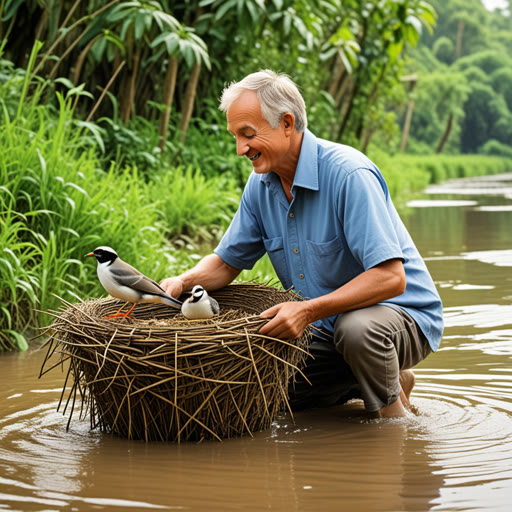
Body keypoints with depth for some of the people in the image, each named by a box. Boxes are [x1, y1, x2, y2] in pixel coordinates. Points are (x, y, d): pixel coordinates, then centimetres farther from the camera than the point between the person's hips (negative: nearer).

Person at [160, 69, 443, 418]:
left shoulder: (349, 175, -25)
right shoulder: (261, 184, 0)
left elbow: (390, 278, -31)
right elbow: (226, 262, 9)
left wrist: (309, 311, -38)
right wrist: (183, 282, -13)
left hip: (402, 314, -8)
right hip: (327, 327, 8)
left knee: (357, 326, -38)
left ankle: (395, 414, -7)